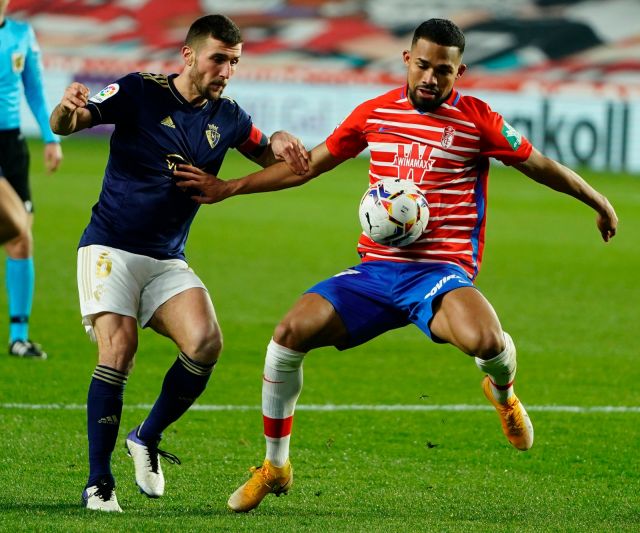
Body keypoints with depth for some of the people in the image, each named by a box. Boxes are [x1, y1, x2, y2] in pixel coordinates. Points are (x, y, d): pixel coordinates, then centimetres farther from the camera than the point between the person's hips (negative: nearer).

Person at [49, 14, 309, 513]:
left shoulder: (226, 116, 6)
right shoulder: (139, 92, -7)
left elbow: (265, 155, 24)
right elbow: (65, 125, -9)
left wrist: (281, 144, -2)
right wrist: (68, 107, -35)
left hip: (168, 261, 4)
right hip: (111, 247, -4)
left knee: (206, 343, -20)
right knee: (119, 348, -22)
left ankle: (147, 439, 3)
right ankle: (99, 483, -14)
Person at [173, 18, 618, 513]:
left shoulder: (477, 120, -1)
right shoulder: (375, 113, 9)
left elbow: (540, 165, 10)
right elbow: (310, 164, 19)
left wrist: (599, 203, 18)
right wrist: (228, 188, 18)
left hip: (443, 272, -3)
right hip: (375, 270, 4)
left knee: (483, 339, -35)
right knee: (291, 332, -18)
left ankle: (503, 390, 7)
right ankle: (275, 467, 2)